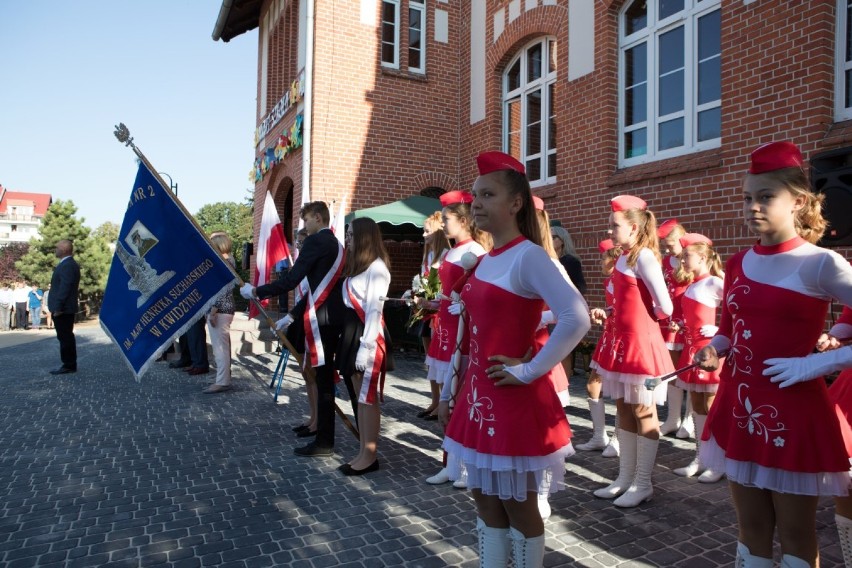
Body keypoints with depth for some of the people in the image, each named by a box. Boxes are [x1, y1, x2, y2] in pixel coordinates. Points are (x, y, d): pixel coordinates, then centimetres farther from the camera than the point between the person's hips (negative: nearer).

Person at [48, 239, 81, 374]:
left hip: (63, 309, -11)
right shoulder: (68, 264, 17)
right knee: (66, 337, 13)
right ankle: (69, 364, 19)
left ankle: (69, 365, -1)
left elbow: (65, 287, -22)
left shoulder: (67, 265, -17)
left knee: (65, 337, -6)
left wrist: (58, 307, -22)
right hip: (65, 308, 11)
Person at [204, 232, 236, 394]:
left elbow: (220, 290, -20)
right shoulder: (228, 260, 16)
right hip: (224, 309, 10)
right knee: (222, 346, 13)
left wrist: (213, 311, -20)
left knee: (220, 346, -6)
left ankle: (222, 382, -2)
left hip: (219, 310, -10)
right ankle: (224, 379, 19)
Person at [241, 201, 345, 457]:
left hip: (322, 319, -9)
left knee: (323, 378, -2)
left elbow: (291, 281, -16)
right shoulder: (335, 244, 18)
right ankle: (324, 434, 25)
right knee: (326, 377, 15)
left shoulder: (315, 241, -10)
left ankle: (324, 441, 8)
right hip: (335, 317, 9)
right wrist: (291, 316, 18)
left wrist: (256, 291, -5)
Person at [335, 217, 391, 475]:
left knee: (368, 397, -2)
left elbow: (374, 310, -18)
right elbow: (352, 305, 13)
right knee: (358, 396, 13)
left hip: (367, 336, -10)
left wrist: (365, 347, -21)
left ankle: (370, 455, 9)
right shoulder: (356, 266, 17)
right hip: (352, 333, 10)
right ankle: (363, 451, 22)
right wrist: (350, 340, 8)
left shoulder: (376, 268, -13)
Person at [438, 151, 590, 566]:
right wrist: (449, 392, 16)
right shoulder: (484, 261, 9)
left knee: (518, 506, 11)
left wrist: (530, 370, -20)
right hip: (478, 396, 8)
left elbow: (577, 318, -28)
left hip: (514, 400, -8)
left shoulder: (528, 256, -16)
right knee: (485, 500, 19)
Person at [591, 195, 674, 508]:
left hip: (641, 342, -9)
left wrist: (648, 317, 1)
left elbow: (665, 308, -16)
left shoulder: (644, 256, -16)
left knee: (643, 413, 4)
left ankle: (643, 484, 18)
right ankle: (625, 477, 27)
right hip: (622, 340, 9)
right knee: (624, 411, 15)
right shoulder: (623, 258, 10)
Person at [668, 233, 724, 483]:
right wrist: (681, 326, 5)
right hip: (691, 348, 8)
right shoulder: (691, 285, 12)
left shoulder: (715, 283, -12)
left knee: (711, 406, 1)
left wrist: (719, 330, -17)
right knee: (697, 405, 14)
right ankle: (700, 458, 24)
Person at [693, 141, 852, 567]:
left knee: (795, 532, 12)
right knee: (750, 526, 18)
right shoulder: (737, 265, 6)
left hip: (793, 412, -5)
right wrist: (712, 350, -2)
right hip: (738, 408, 5)